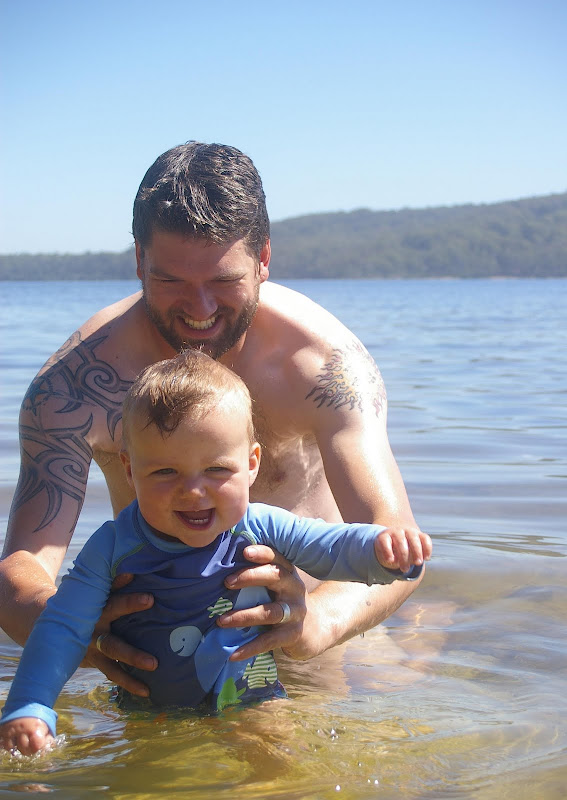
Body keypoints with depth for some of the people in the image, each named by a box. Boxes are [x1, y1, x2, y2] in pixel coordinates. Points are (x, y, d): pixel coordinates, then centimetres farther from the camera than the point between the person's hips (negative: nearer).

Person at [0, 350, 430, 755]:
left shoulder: (262, 530, -7)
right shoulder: (113, 547, -7)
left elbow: (337, 546, -2)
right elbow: (64, 628, -4)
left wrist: (383, 546, -26)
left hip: (250, 710, -1)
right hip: (144, 723, 2)